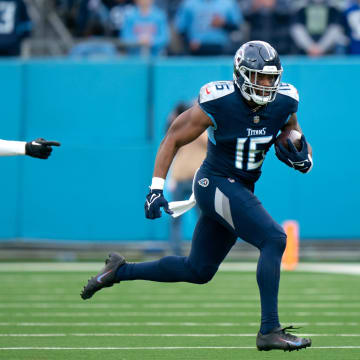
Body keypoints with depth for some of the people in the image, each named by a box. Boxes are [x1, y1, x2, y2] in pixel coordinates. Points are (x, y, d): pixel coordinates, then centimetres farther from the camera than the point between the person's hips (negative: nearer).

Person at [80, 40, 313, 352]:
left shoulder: (283, 104, -5)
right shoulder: (218, 104, -19)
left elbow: (299, 143, 11)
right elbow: (174, 139, -8)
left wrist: (301, 158, -14)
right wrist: (156, 188, -13)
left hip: (241, 190, 7)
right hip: (216, 184, -7)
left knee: (197, 270, 17)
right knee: (274, 239, -23)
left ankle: (120, 270, 34)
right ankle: (269, 331, -22)